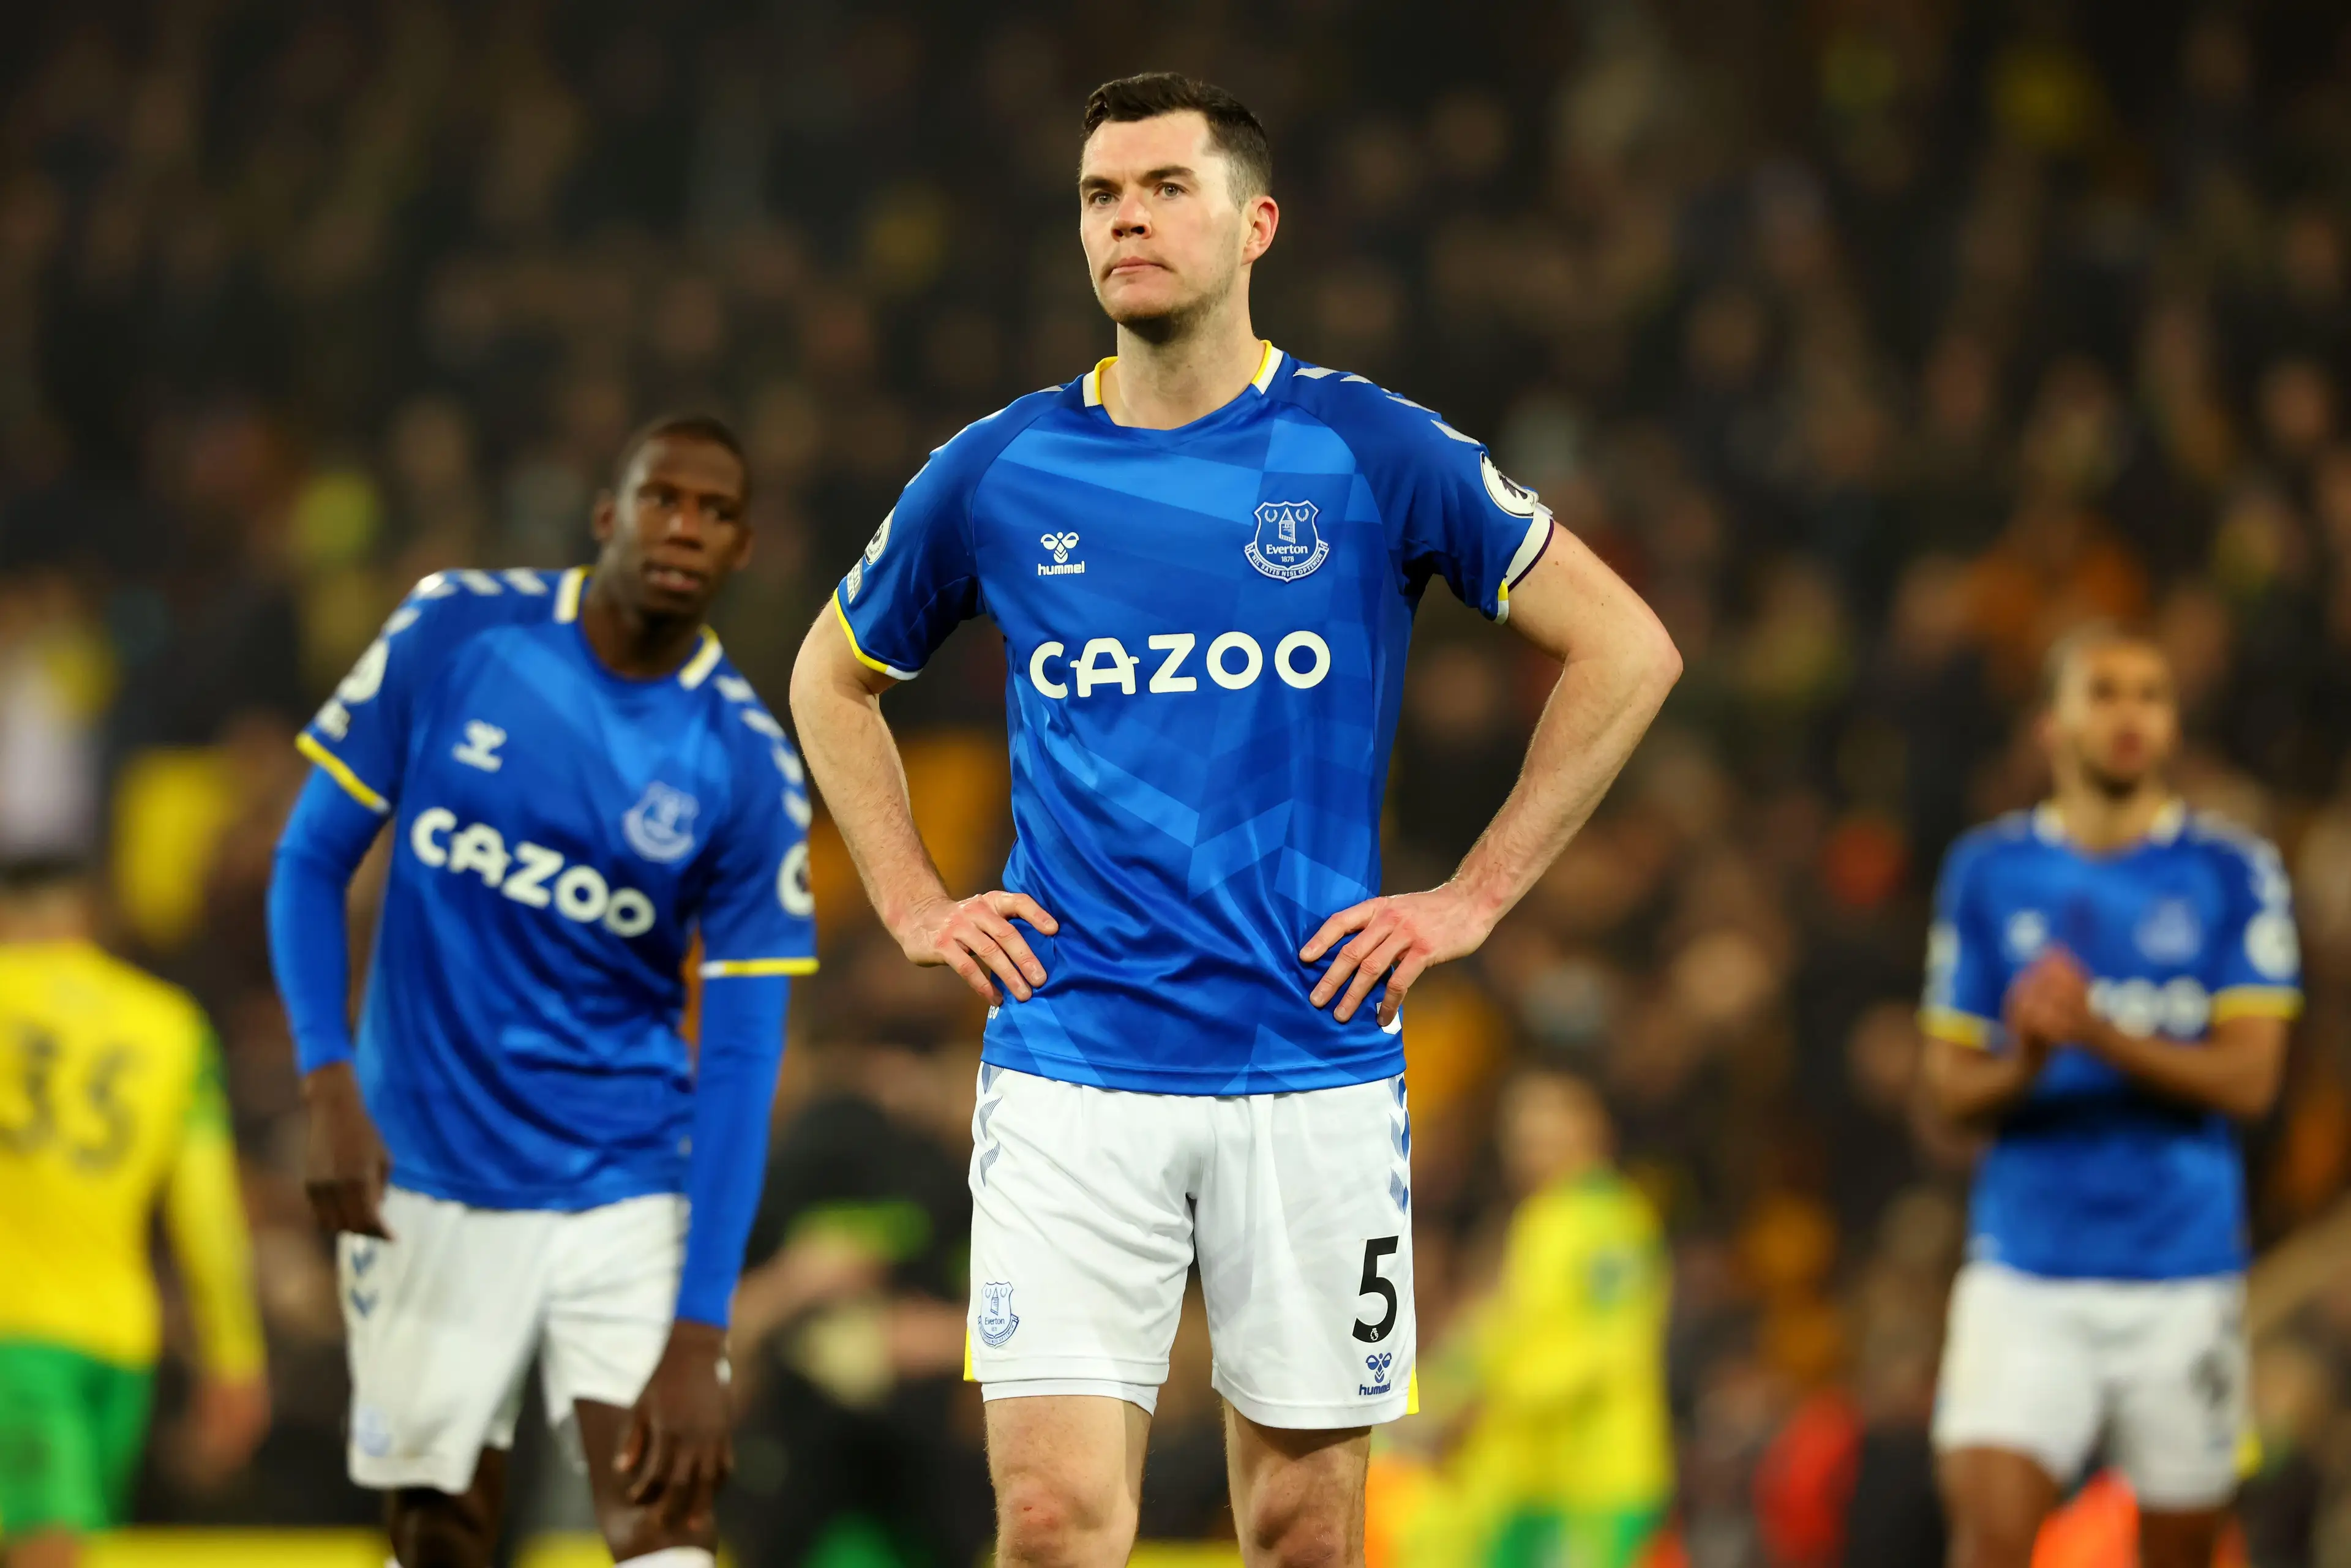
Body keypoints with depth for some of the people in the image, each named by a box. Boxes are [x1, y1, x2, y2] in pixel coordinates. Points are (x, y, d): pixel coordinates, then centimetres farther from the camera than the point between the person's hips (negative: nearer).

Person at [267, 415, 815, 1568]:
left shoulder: (749, 769, -8)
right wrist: (329, 1083, -14)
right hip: (426, 1181, 1)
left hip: (624, 1191, -1)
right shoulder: (453, 632, -5)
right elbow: (312, 859, 1)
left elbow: (741, 1059, -9)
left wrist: (699, 1333, -17)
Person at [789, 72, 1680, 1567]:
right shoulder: (998, 472, 5)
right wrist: (914, 906, 9)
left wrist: (1475, 899, 0)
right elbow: (834, 676, 22)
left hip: (1314, 1065, 0)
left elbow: (1628, 650, 4)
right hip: (1071, 1066, 0)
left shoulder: (1370, 452, 0)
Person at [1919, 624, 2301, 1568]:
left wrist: (2098, 1037, -20)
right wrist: (2024, 1065, -15)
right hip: (2023, 1268, 0)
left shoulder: (2235, 876, 2)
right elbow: (1950, 1084, 8)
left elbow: (2248, 1079, -6)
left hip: (2183, 1270, 0)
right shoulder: (1988, 872, 7)